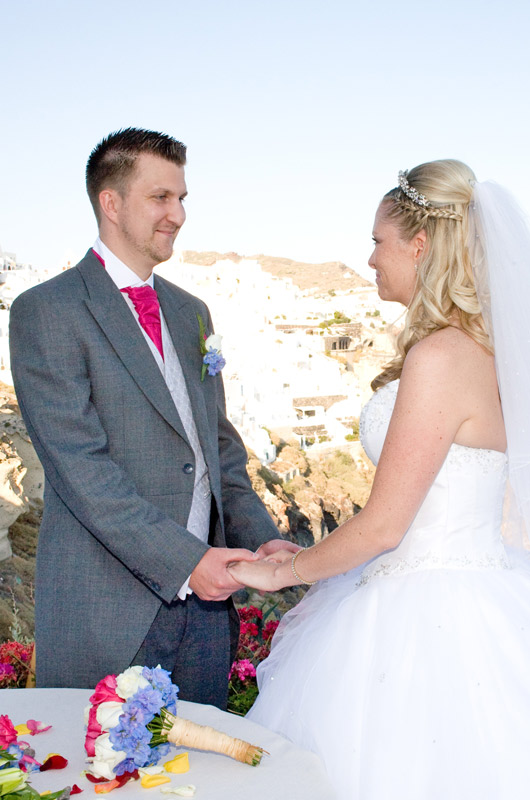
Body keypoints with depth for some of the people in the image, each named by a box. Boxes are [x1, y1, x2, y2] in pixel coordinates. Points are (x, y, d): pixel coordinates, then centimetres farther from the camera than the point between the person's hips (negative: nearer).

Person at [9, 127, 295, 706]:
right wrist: (182, 560, -19)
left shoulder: (190, 313, 15)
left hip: (204, 598, 6)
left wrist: (261, 540, 2)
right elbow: (78, 464, -15)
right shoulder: (45, 311, -7)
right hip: (109, 607, -6)